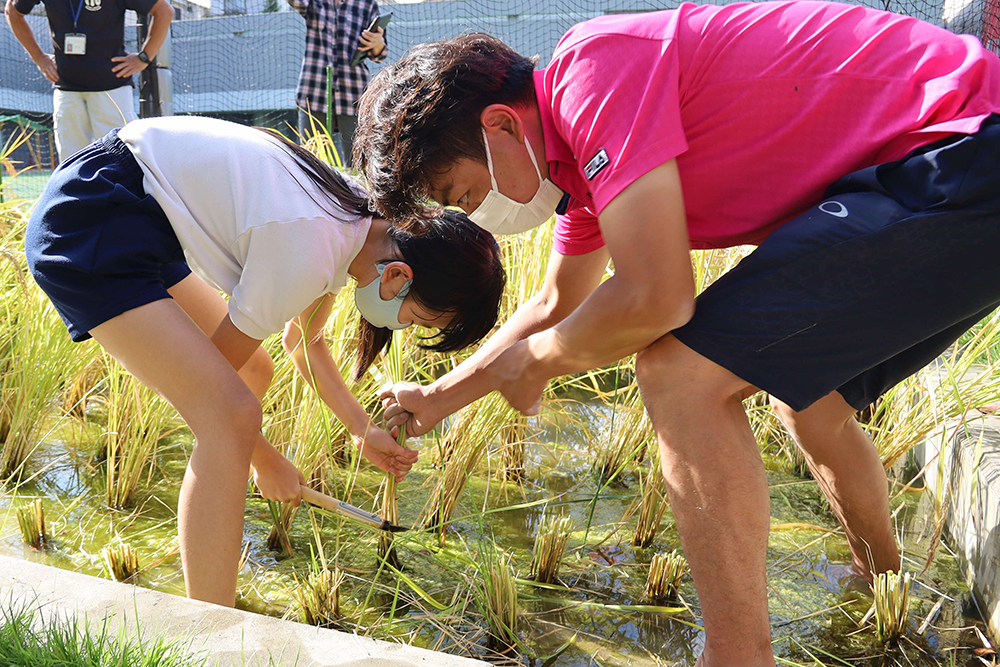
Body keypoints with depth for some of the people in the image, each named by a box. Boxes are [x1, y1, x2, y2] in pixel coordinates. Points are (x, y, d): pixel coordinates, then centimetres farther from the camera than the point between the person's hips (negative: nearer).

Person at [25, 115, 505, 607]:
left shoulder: (356, 218, 1)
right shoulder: (311, 252, -26)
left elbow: (303, 342, 16)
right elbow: (214, 373, -12)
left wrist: (363, 431, 10)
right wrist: (267, 463, 1)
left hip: (139, 223, 10)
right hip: (86, 224, -10)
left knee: (253, 373, 16)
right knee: (231, 417, -19)